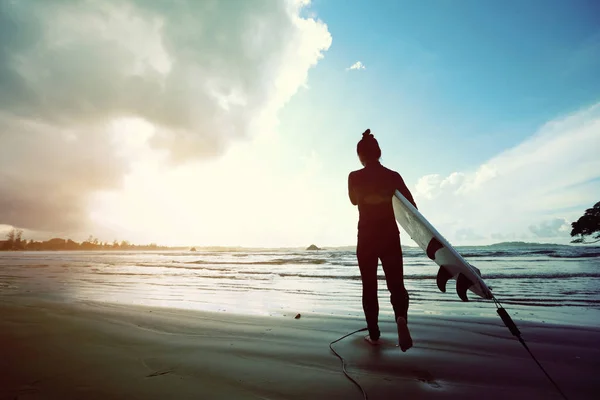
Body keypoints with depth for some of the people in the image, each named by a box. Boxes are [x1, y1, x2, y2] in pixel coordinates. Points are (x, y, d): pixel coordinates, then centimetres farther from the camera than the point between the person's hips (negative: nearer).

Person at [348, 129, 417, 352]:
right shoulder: (393, 176, -3)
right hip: (390, 237, 1)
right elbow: (412, 207, -2)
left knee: (369, 286, 12)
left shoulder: (355, 177, -6)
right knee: (396, 283, 8)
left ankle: (374, 335, 17)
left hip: (366, 238, 0)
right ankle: (401, 318, -20)